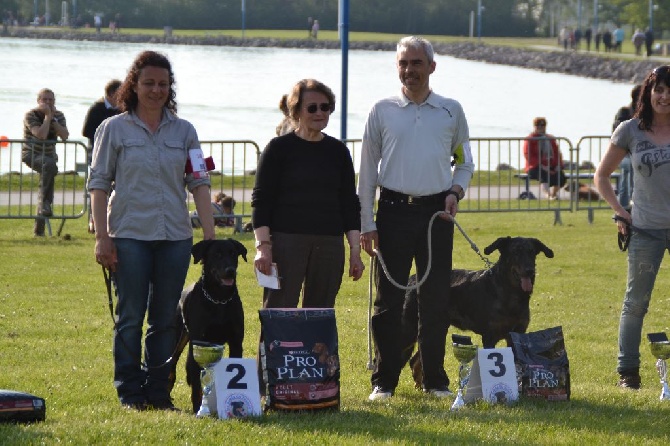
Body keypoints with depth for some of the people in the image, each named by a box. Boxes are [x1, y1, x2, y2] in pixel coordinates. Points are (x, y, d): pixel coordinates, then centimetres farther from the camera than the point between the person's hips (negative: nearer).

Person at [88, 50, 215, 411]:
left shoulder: (184, 131, 10)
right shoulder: (114, 129, 2)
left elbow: (199, 183, 7)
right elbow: (99, 183, 0)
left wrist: (210, 234, -3)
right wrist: (101, 237, -8)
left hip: (175, 236, 3)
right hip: (129, 235, -3)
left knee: (166, 319, 5)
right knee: (130, 317, 0)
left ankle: (158, 391, 12)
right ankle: (129, 393, 6)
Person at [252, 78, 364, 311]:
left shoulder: (338, 151, 12)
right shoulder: (279, 148, 2)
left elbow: (350, 203, 16)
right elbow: (261, 200, 0)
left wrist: (355, 250, 9)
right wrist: (263, 245, -10)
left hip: (329, 245, 4)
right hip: (286, 240, -4)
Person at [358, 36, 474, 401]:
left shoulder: (451, 111, 8)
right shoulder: (382, 111, 5)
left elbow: (465, 161, 18)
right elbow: (367, 169, 6)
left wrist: (456, 191, -3)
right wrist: (365, 223, 1)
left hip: (437, 212, 1)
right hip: (394, 210, -1)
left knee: (436, 299, 3)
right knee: (388, 300, -1)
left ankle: (435, 379, 11)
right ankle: (383, 381, 5)